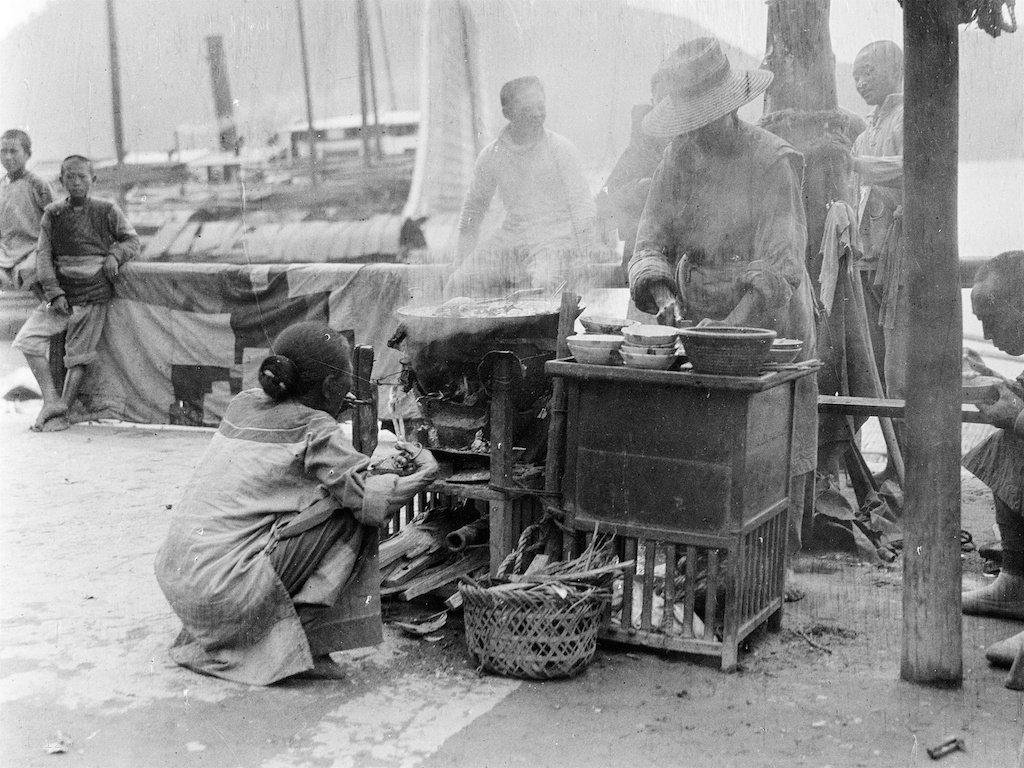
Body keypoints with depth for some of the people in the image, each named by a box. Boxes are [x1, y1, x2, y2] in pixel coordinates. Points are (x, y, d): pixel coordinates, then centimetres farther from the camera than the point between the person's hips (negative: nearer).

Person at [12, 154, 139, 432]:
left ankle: (62, 413, 10)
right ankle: (51, 402, -5)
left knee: (78, 357, -1)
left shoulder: (107, 211, 4)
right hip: (60, 295, 3)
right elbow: (43, 255, 3)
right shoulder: (52, 214, 8)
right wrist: (54, 292, -9)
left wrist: (114, 254, -9)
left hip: (93, 295, -2)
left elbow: (131, 240, 13)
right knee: (27, 339, -12)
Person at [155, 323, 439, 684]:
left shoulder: (242, 404, 13)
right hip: (227, 592, -8)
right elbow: (373, 500, -14)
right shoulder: (316, 430, -7)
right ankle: (299, 637, -2)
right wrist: (425, 470, 3)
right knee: (351, 515, -3)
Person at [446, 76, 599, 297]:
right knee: (458, 284, -16)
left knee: (544, 284, -35)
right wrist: (462, 261, 9)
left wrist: (581, 257, -13)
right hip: (509, 241, 3)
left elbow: (582, 206, -2)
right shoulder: (491, 155, 7)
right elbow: (474, 208, 17)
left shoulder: (562, 149, -1)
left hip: (556, 240, -3)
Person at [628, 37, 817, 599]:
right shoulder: (679, 158, 4)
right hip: (699, 321, 4)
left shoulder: (776, 162, -12)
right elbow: (652, 241, 0)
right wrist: (661, 294, -21)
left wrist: (736, 323, -32)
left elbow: (778, 262, -20)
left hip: (771, 321, -4)